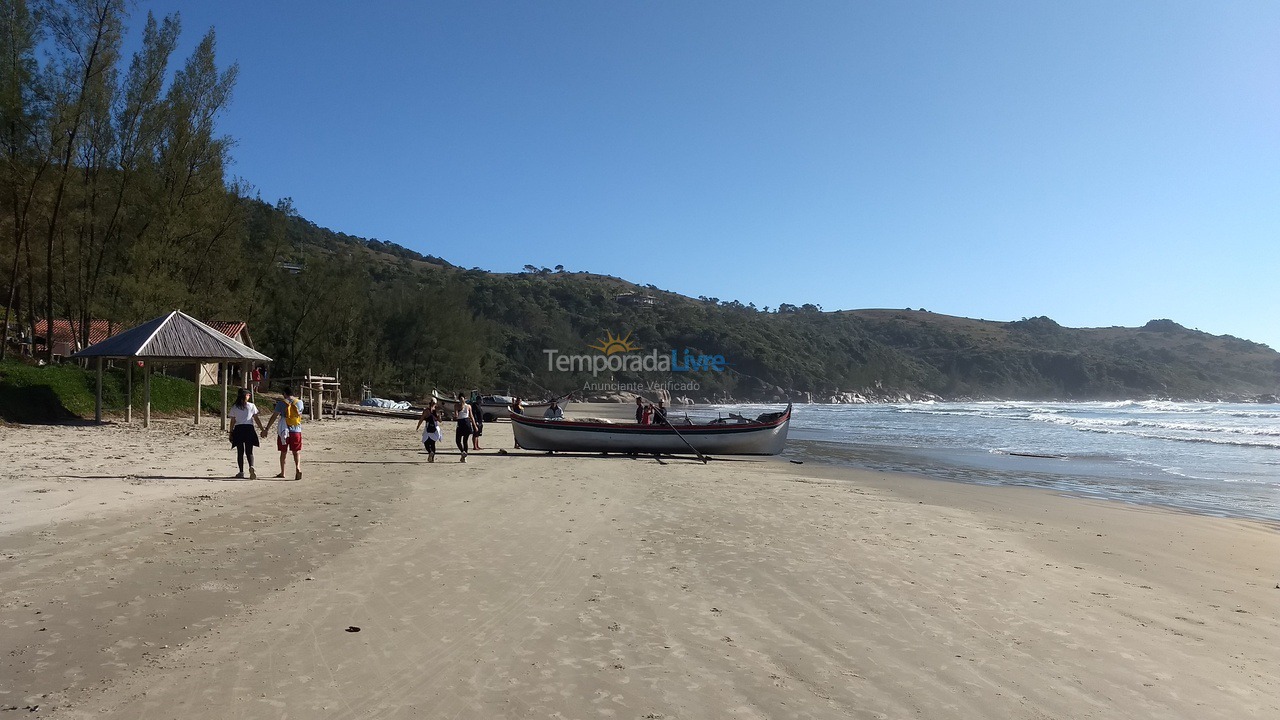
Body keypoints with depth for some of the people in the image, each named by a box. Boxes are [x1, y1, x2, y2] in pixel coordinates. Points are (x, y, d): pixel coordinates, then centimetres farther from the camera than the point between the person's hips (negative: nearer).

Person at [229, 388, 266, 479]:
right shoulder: (251, 406, 3)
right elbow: (257, 419, 2)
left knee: (240, 452, 7)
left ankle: (241, 472, 8)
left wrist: (231, 433, 11)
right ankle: (251, 466, -24)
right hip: (249, 429, -1)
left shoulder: (234, 408, 5)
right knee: (249, 452, 2)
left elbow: (232, 422, 5)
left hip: (238, 429, 1)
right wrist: (262, 429, 8)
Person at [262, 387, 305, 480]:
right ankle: (298, 468, -19)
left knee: (284, 452, 11)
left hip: (284, 430, -1)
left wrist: (266, 429, -3)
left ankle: (282, 473, 20)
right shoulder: (299, 402, 5)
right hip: (296, 430, 1)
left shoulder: (281, 402, -4)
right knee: (296, 452, 5)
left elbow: (274, 417, -6)